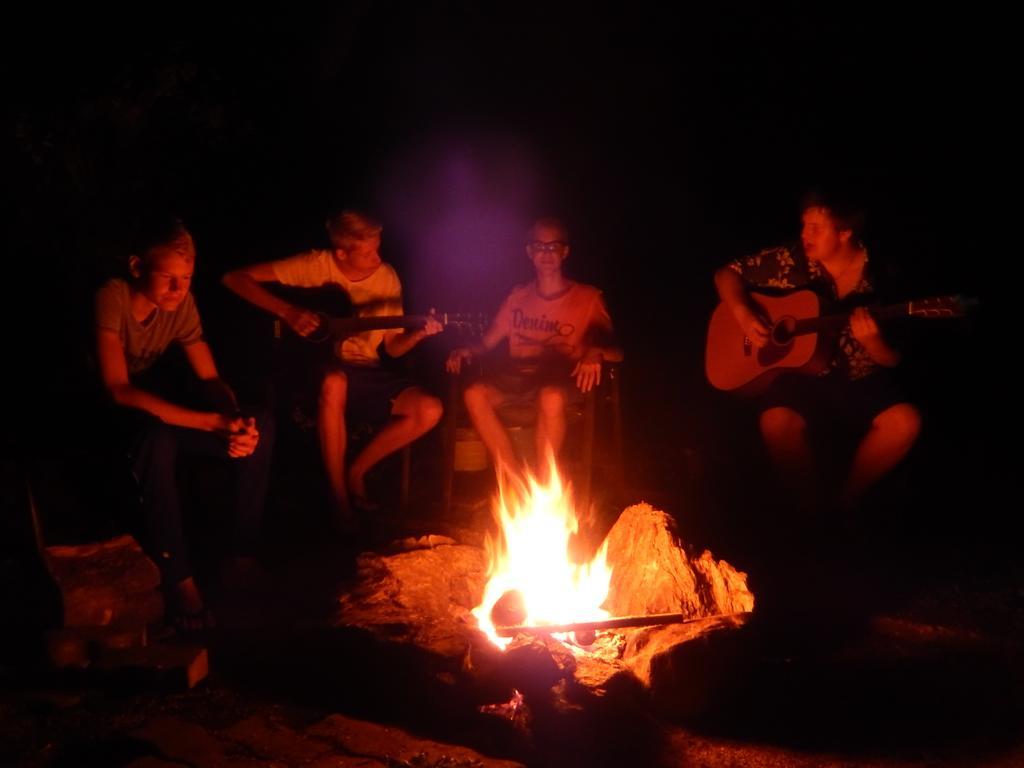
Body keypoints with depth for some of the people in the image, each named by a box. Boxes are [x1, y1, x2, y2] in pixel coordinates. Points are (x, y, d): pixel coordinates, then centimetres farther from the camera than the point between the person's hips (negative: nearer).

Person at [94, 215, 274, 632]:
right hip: (101, 415, -6)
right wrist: (214, 422, -40)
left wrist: (236, 421, -28)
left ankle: (243, 550, 1)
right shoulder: (111, 299, -26)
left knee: (260, 428, -13)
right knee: (159, 439, -40)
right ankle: (178, 577, -28)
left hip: (151, 403, 6)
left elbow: (210, 377, -4)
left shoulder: (181, 303, -7)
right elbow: (118, 389, -34)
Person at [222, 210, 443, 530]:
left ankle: (356, 472, 1)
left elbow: (392, 347, 6)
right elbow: (234, 278, -15)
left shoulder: (387, 278, 0)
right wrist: (286, 311, -25)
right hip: (318, 365, -4)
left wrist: (418, 333, -15)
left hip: (364, 371, 4)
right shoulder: (317, 265, -12)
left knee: (429, 410, -19)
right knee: (333, 383, -42)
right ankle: (339, 496, -24)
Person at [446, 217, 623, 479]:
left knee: (551, 397, -39)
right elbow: (488, 342, 16)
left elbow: (615, 351, -3)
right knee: (475, 393, -27)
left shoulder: (587, 298, 5)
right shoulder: (518, 296, 17)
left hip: (562, 381, -4)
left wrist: (595, 353, -27)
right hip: (519, 379, 4)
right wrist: (467, 351, -7)